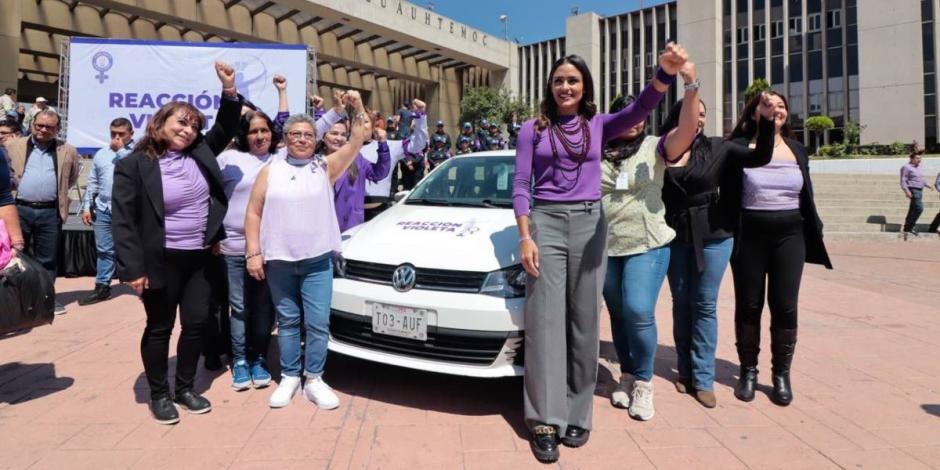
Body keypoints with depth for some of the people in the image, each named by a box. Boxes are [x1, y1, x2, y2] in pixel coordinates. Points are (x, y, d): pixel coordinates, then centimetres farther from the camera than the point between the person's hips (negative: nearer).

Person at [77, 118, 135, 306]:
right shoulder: (101, 154, 12)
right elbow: (93, 183, 14)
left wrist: (122, 150, -12)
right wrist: (87, 207, 10)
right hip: (103, 210, 5)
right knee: (104, 250, 11)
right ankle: (102, 287, 19)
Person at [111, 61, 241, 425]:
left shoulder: (200, 153, 4)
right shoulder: (133, 165, -9)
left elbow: (225, 129, 10)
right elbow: (123, 220, -11)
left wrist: (229, 89, -7)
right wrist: (133, 268, -16)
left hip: (200, 258, 5)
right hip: (161, 261, -5)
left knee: (197, 323, 10)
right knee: (160, 328, 9)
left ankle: (185, 388, 29)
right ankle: (158, 395, 26)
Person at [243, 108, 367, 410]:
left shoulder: (326, 167, 5)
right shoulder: (270, 171, 6)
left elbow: (357, 141, -6)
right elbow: (254, 213, 4)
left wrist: (358, 108, -16)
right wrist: (253, 252, -3)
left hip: (317, 260, -1)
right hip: (279, 260, 1)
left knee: (318, 322, -1)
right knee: (287, 321, 11)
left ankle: (314, 379, 12)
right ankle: (289, 377, 22)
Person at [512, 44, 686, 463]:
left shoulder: (599, 125, 9)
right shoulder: (533, 129, 6)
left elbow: (640, 109, -10)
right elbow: (521, 185, 2)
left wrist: (666, 73, -30)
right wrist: (525, 237, -9)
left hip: (588, 224, 2)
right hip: (545, 222, -1)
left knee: (583, 319, 6)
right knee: (546, 320, -4)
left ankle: (577, 413, 18)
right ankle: (545, 419, 3)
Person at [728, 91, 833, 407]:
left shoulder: (797, 150, 10)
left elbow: (806, 197, 14)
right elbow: (727, 193, -4)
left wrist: (814, 234, 11)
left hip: (789, 236, 3)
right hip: (749, 237, -3)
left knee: (785, 307, 3)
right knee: (748, 306, 6)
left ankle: (781, 374, 17)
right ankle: (748, 371, 20)